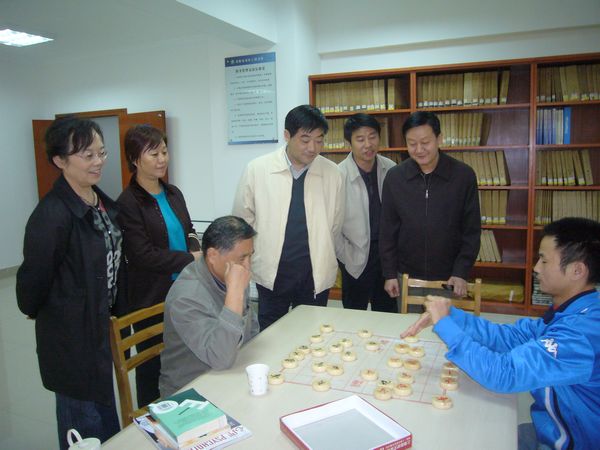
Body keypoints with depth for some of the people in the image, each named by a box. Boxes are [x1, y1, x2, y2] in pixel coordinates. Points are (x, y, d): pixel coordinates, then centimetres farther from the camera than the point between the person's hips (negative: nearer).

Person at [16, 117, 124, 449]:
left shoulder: (103, 201, 1)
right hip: (72, 334, -7)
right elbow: (34, 276, -16)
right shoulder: (52, 214, -25)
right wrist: (34, 311, 2)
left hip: (103, 324, 7)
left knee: (107, 417, 25)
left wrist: (116, 309, 10)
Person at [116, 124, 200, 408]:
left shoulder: (173, 194, 8)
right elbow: (144, 255, -19)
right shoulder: (127, 204, -14)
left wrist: (199, 251, -7)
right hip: (151, 299, -6)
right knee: (152, 365, 12)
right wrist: (192, 258, -18)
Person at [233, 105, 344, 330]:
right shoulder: (257, 170, -7)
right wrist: (254, 259, 8)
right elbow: (242, 222, 4)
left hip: (315, 275, 1)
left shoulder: (332, 173, -3)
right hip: (272, 273, -1)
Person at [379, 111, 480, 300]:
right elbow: (387, 230, 1)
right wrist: (389, 274, 0)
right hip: (407, 276, 1)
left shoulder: (464, 175, -7)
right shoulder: (394, 177, -4)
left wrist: (461, 273, -9)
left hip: (448, 278, -1)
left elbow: (472, 231, -3)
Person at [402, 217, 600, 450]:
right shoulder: (572, 313, -2)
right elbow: (511, 336, -2)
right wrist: (450, 313, -13)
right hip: (557, 430, 7)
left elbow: (504, 374, -35)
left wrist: (445, 324, -27)